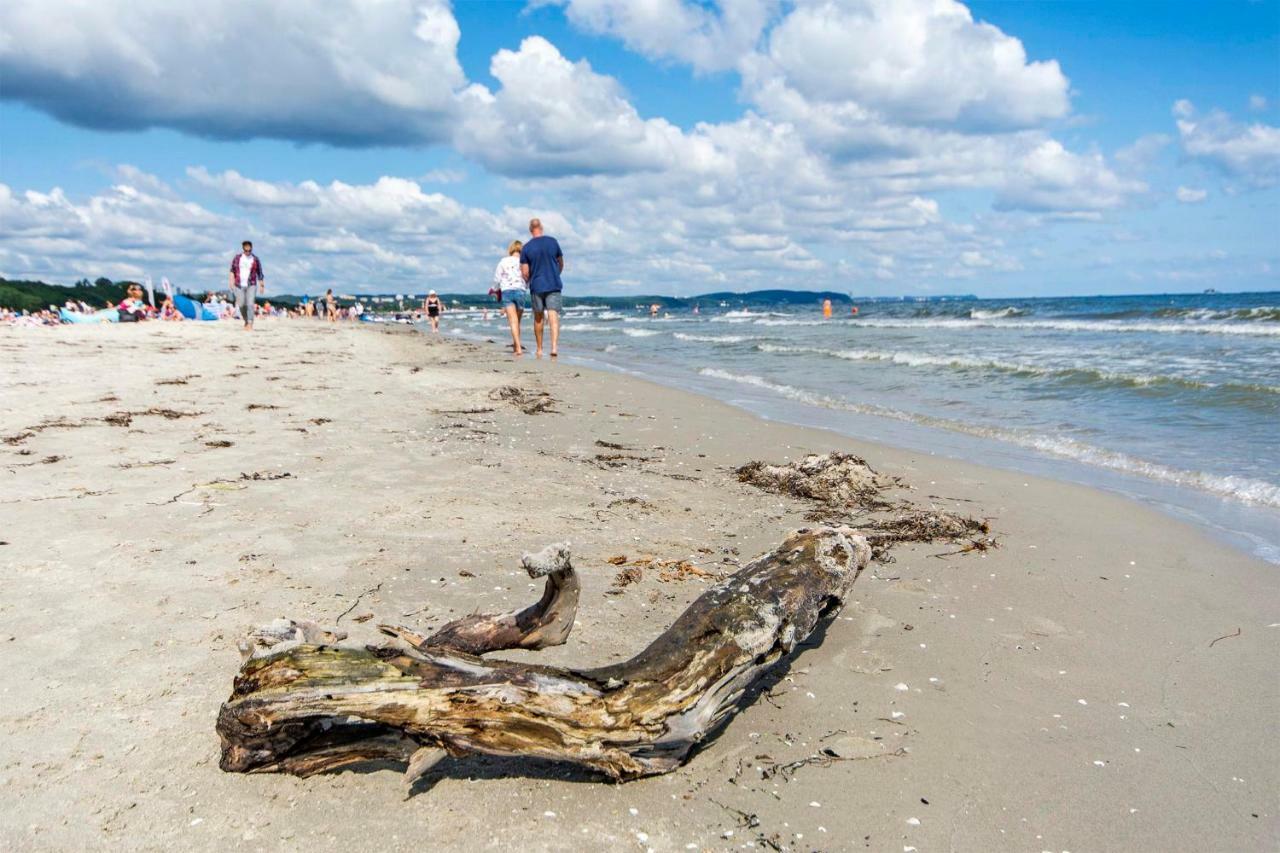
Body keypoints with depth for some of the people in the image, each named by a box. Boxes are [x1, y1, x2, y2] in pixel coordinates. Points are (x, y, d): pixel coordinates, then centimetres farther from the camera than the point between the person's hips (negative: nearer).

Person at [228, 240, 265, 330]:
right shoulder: (237, 258, 5)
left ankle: (250, 325, -17)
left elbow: (260, 273, 5)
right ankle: (246, 321, 24)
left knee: (250, 304, -13)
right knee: (241, 305, 2)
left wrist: (262, 285, 4)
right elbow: (232, 271, 8)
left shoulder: (255, 259, 1)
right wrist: (232, 282, -2)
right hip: (239, 285, 2)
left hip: (251, 285, -2)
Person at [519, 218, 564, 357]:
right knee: (554, 317, -7)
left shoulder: (526, 248, -3)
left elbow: (525, 272, -4)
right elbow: (561, 264, 11)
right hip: (554, 285, 0)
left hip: (536, 286, 0)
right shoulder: (552, 241, 1)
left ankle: (539, 350, 21)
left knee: (538, 318, 13)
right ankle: (554, 346, -25)